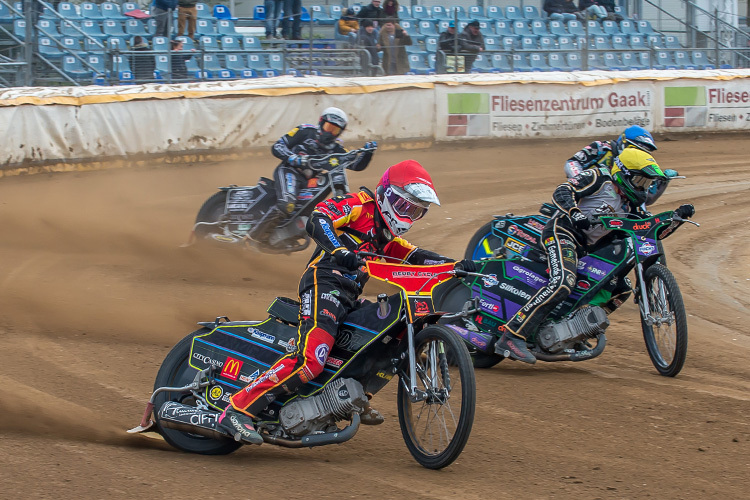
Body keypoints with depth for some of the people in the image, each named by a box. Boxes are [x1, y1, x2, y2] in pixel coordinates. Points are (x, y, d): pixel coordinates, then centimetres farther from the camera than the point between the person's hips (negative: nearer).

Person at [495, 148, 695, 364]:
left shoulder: (631, 205, 22)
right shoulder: (599, 178, -2)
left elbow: (651, 232, 21)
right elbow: (562, 192, -14)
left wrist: (678, 217, 6)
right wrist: (576, 214, -33)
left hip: (587, 249, 10)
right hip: (562, 231, -10)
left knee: (622, 290, 10)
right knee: (563, 281, -33)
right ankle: (512, 336, -38)